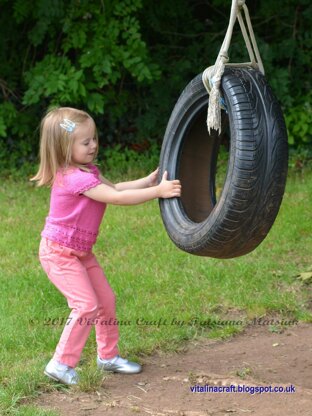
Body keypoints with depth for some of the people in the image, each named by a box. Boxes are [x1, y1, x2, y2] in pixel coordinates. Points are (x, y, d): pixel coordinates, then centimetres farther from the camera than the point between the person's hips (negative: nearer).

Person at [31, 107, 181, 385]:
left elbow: (114, 188, 9)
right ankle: (61, 364, -5)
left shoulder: (87, 171, 6)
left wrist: (148, 181, -3)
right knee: (86, 305, -16)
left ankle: (108, 356, 25)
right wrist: (158, 191, -31)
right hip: (59, 253, -10)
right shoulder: (75, 178, -28)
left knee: (106, 300, 11)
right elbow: (117, 198, -30)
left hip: (81, 252, 10)